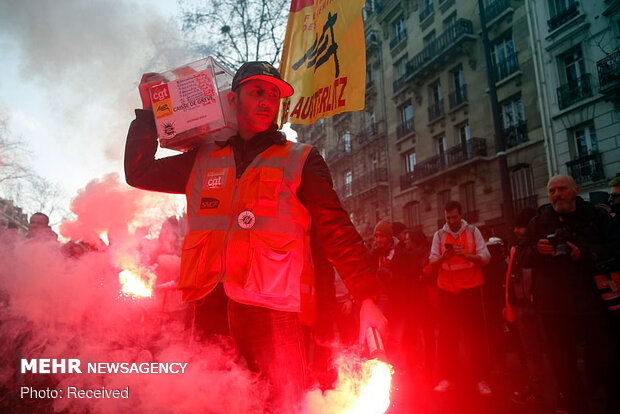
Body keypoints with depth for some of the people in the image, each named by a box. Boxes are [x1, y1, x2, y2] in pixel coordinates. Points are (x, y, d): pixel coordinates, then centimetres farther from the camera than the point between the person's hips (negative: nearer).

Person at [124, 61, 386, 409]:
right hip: (206, 311, 3)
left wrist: (366, 298, -7)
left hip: (271, 311, -3)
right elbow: (139, 173, 26)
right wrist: (149, 113, 19)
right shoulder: (204, 161, 18)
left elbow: (337, 231, 3)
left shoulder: (301, 161, 9)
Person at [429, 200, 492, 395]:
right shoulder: (439, 235, 8)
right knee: (447, 335, 2)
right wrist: (444, 257, -16)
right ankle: (447, 378, 10)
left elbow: (485, 257, -1)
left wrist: (466, 255, -18)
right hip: (447, 291, 1)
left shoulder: (473, 231, 5)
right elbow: (432, 261, 4)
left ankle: (481, 378, 9)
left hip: (470, 289, -1)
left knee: (476, 334, 0)